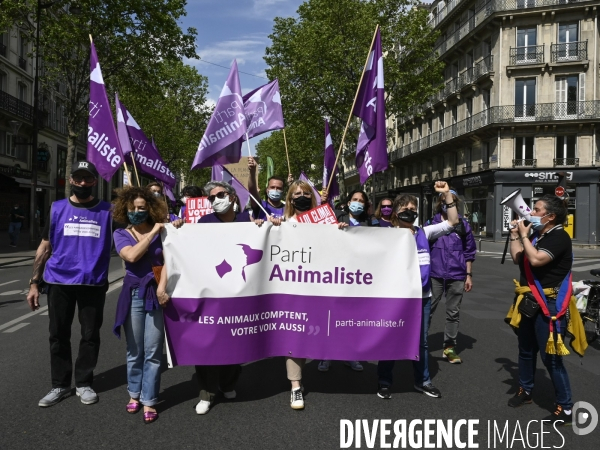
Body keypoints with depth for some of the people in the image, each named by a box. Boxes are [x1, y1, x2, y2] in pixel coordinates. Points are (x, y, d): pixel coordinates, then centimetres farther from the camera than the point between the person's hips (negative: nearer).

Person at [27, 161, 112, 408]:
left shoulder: (107, 211, 2)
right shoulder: (57, 209, 5)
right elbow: (45, 247, 7)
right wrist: (34, 283, 3)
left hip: (93, 283, -1)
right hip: (59, 282, 1)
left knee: (90, 335, 7)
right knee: (58, 335, 9)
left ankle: (84, 383, 23)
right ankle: (60, 385, 24)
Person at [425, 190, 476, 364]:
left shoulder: (463, 224, 5)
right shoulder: (431, 223, 3)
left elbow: (469, 252, 8)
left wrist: (469, 275, 4)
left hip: (457, 276, 1)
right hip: (435, 275, -1)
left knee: (453, 313, 9)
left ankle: (449, 348, 20)